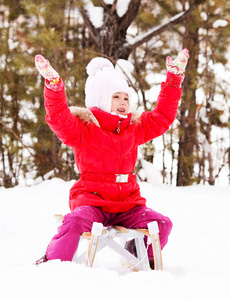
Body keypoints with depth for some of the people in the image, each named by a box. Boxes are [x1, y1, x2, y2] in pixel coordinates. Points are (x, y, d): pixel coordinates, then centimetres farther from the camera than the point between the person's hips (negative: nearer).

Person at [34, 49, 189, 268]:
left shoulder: (135, 129, 16)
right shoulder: (83, 129, -2)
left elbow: (162, 117, 20)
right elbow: (59, 119, -19)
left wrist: (174, 79, 16)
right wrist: (54, 85, -34)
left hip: (127, 202, 5)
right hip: (92, 200, -5)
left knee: (160, 224, -15)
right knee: (75, 222, -36)